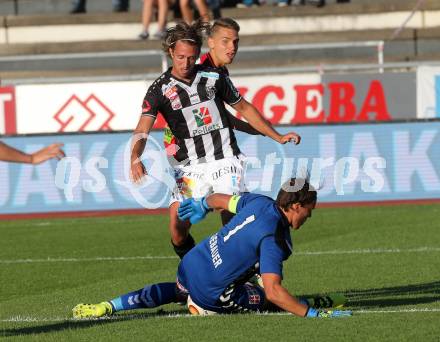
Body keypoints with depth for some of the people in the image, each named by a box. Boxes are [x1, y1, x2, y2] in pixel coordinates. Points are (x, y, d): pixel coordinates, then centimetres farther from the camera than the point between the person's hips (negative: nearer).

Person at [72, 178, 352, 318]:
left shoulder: (260, 203, -1)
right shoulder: (273, 240, -24)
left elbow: (221, 199, 19)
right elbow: (273, 291, -32)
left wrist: (203, 206, 40)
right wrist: (314, 314, -32)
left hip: (190, 264, 8)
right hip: (212, 295, -8)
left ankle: (107, 307, 32)